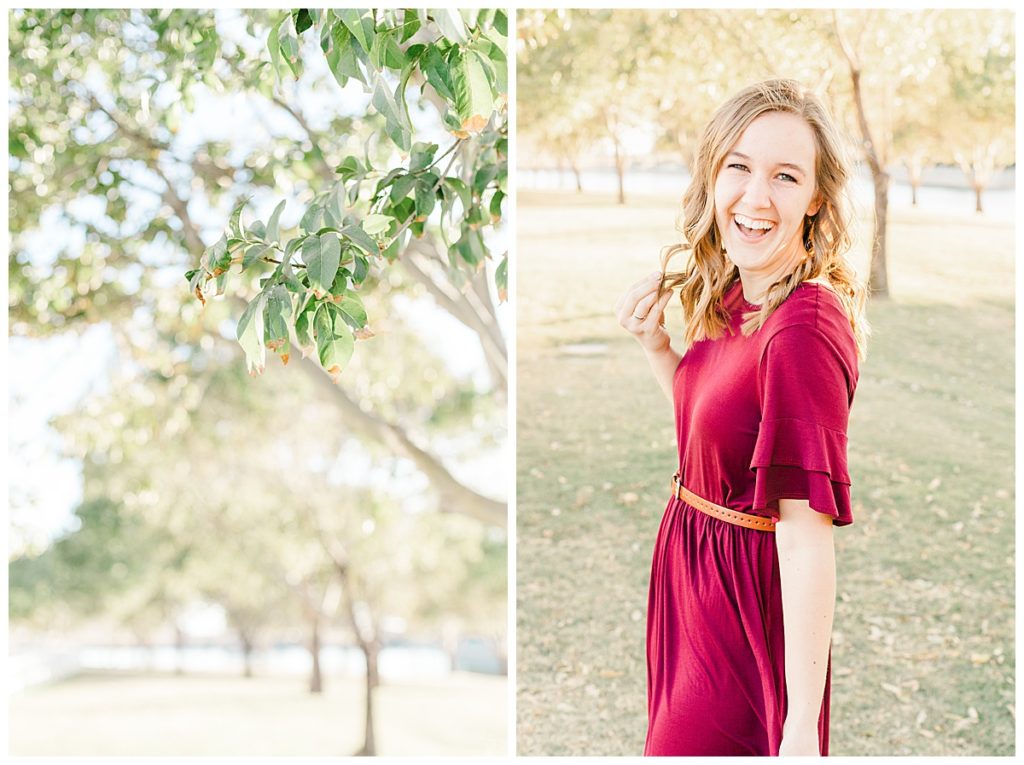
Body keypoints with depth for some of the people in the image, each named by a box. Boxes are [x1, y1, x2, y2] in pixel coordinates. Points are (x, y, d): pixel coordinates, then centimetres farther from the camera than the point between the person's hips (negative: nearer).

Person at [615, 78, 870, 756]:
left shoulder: (805, 326, -26)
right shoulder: (733, 300, 1)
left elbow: (809, 536, -29)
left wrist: (802, 727, -29)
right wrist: (656, 347, 0)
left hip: (746, 600, -9)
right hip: (692, 570, 9)